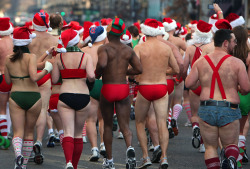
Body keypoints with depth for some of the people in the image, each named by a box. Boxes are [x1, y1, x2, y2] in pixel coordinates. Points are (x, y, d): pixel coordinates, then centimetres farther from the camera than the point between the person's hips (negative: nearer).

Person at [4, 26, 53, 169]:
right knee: (29, 132, 16)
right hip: (33, 97, -2)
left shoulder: (9, 60, 3)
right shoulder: (31, 57, -9)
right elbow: (34, 77, -21)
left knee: (18, 133, 1)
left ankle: (18, 153, -30)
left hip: (16, 97, 2)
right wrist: (47, 70, -4)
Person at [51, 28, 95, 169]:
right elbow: (91, 76, -16)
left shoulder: (59, 57, 2)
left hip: (65, 97, 0)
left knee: (68, 132, -6)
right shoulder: (86, 57, -3)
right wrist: (91, 80, 6)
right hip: (83, 97, 0)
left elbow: (54, 80, 5)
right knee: (78, 134, 15)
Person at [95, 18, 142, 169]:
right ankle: (130, 147, -30)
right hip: (123, 88, 2)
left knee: (108, 125, 14)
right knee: (125, 125, 2)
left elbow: (102, 63, -27)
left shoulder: (104, 48, -8)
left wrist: (97, 74, -7)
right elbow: (139, 69, 6)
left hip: (108, 89, -2)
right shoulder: (128, 50, 6)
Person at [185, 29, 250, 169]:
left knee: (211, 147, 12)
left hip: (206, 109, 2)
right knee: (231, 144, 11)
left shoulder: (201, 62, 3)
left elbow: (189, 84, 0)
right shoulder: (237, 63, -5)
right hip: (230, 110, -2)